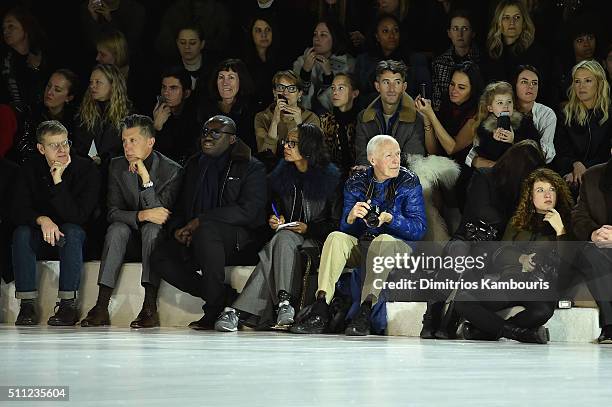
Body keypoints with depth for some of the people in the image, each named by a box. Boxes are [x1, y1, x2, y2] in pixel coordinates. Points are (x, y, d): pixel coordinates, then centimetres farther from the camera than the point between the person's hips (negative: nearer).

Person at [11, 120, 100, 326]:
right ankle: (27, 304, -28)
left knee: (72, 230, -34)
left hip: (74, 239, -2)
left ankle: (68, 304, -34)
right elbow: (18, 211, -13)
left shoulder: (86, 169, -14)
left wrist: (58, 182, -31)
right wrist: (41, 220, -33)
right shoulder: (31, 169, -5)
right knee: (21, 232, -28)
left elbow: (77, 216, -23)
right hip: (41, 240, 2)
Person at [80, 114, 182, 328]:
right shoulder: (117, 166, 1)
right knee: (117, 228, -30)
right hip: (129, 241, 2)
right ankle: (101, 306, -38)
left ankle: (150, 307, -42)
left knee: (152, 228, -34)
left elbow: (161, 214, -19)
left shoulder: (171, 170, -10)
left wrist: (146, 177, -26)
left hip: (158, 238, -2)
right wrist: (141, 215, -27)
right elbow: (113, 212, -7)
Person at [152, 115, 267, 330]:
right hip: (195, 240, 6)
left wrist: (200, 221, -19)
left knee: (206, 230, -38)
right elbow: (180, 206, 21)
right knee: (160, 258, -19)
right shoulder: (194, 165, 19)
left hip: (241, 243, -6)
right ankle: (225, 298, -18)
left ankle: (215, 308, -31)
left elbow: (248, 210, -14)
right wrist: (176, 229, -3)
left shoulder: (251, 168, -1)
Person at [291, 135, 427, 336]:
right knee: (336, 237, -25)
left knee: (383, 240, -36)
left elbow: (419, 228, -9)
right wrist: (352, 216, -24)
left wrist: (389, 218, -26)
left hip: (397, 246, -3)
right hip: (360, 245, 3)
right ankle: (320, 311, -37)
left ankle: (365, 310, -47)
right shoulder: (356, 182, 5)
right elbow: (346, 228, 1)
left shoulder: (409, 182, -3)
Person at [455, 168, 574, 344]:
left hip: (541, 285, -4)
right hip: (510, 280, 4)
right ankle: (522, 333, -22)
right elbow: (500, 255, 15)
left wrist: (560, 230, -8)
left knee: (543, 310, -41)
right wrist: (520, 258, -4)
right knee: (462, 299, -22)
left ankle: (485, 329, -22)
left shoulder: (566, 223, 12)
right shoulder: (518, 222, 24)